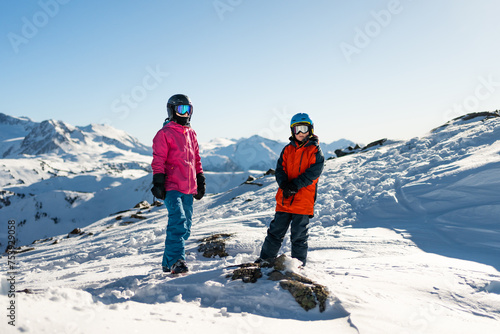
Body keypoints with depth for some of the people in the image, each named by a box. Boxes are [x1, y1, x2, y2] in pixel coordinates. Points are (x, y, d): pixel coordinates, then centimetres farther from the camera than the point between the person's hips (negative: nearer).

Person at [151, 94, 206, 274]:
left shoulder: (191, 133, 19)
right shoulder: (164, 133, -1)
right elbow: (158, 161, -6)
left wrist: (200, 181, 19)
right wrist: (158, 182, -12)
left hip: (188, 189, 7)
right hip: (172, 187, -7)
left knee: (185, 228, 9)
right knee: (178, 222, -21)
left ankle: (168, 262, 21)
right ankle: (176, 261, -19)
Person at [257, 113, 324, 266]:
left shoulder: (315, 151, -1)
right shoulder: (288, 149, 11)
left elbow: (313, 172, -12)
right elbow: (280, 168, 4)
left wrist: (295, 185, -22)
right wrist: (284, 185, -15)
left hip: (303, 200, -4)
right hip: (284, 198, 4)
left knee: (299, 234, 4)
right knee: (276, 230, 10)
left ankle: (298, 264, 17)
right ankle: (267, 258, 23)